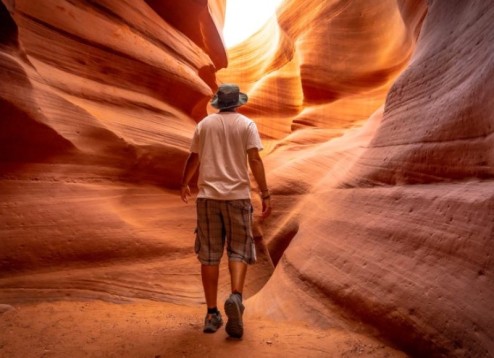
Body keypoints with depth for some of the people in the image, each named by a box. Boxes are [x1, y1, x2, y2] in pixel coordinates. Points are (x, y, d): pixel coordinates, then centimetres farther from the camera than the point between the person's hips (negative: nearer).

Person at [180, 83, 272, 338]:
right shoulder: (247, 125, 2)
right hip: (237, 195, -2)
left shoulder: (204, 124, 10)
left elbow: (193, 159, 14)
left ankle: (212, 313, 8)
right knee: (238, 251, 6)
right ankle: (235, 297, -18)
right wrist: (265, 195, -7)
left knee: (209, 255, 6)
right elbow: (255, 160, -8)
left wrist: (184, 184, 30)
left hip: (208, 195, 2)